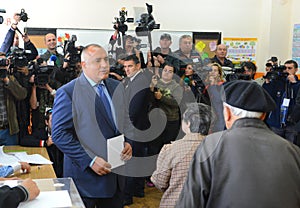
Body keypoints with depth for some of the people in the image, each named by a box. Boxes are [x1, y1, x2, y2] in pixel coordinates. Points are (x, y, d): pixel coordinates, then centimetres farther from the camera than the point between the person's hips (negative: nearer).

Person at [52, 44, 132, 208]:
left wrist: (127, 143, -2)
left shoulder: (117, 87, 8)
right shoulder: (68, 93, -12)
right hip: (85, 175, -5)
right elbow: (59, 135, -16)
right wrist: (90, 161, -20)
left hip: (116, 173, 6)